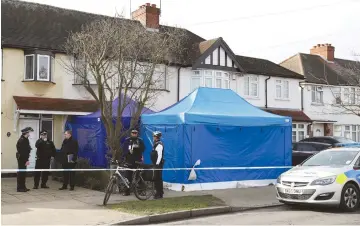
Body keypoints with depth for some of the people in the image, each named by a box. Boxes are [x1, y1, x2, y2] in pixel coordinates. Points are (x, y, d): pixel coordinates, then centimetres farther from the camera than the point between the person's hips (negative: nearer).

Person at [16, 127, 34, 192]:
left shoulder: (25, 139, 13)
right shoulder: (22, 140, -18)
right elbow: (23, 151, -22)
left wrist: (26, 159, 14)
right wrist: (26, 160, -22)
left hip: (23, 159, 10)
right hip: (22, 159, -10)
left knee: (23, 173, 14)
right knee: (21, 173, -5)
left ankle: (22, 187, 22)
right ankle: (20, 187, -1)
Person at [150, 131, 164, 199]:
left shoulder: (159, 145, -16)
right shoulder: (156, 144, 16)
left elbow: (160, 155, -21)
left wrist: (157, 164, -23)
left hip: (158, 164, -10)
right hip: (156, 164, 10)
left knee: (158, 178, -6)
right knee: (156, 178, 13)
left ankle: (160, 194, -1)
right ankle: (158, 192, 21)